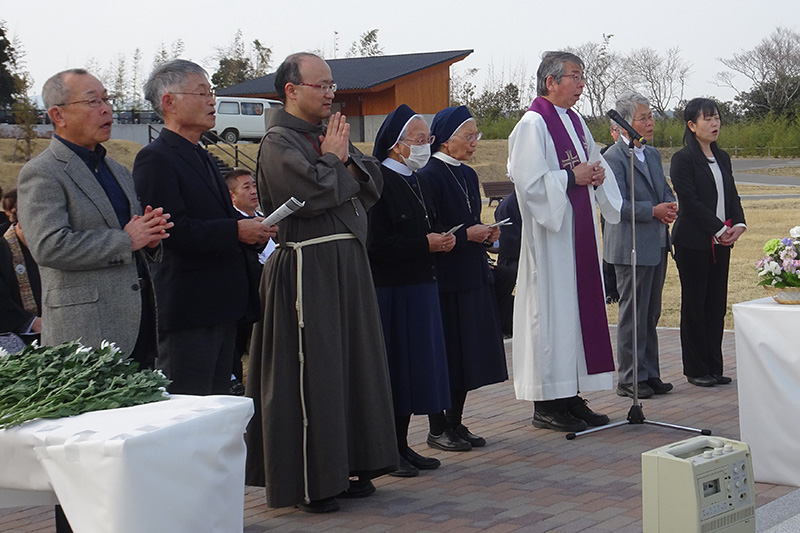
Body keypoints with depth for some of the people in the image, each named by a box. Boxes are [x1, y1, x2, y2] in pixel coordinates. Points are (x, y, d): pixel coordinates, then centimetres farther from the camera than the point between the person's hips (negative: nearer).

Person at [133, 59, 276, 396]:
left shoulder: (200, 156, 21)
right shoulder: (155, 158, -11)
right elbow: (171, 229, -22)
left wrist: (250, 232, 9)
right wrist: (236, 231, -18)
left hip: (221, 307, 10)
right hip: (187, 311, -10)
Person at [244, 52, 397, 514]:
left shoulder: (330, 134, 16)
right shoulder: (279, 142, -10)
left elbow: (373, 183, 11)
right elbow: (315, 193, -23)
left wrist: (344, 157, -6)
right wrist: (333, 159, -6)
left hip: (348, 264, 9)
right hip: (306, 266, -9)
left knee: (353, 362, 12)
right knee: (312, 369, -5)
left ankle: (345, 466, 23)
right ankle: (307, 483, 4)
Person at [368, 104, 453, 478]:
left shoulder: (416, 182, 15)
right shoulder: (379, 183, -13)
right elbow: (376, 244, -19)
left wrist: (443, 241, 3)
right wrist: (425, 245, -17)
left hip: (419, 288, 9)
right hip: (388, 290, -9)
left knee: (412, 368, 11)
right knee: (390, 370, -4)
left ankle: (401, 444, 19)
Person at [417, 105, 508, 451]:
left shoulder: (467, 175, 15)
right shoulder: (429, 176, -11)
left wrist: (486, 234, 3)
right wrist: (466, 234, -19)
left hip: (473, 276, 8)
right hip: (444, 277, -8)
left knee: (468, 354, 10)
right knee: (445, 354, -3)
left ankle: (455, 424, 19)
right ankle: (438, 429, 5)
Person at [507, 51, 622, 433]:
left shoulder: (576, 122, 15)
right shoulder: (533, 124, -12)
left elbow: (596, 165, 24)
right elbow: (530, 182, -19)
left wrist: (597, 173, 3)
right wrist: (573, 178, -16)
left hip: (579, 229, 9)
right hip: (549, 233, -9)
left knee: (580, 306, 10)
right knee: (551, 310, -6)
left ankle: (571, 398, 17)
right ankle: (546, 405, 1)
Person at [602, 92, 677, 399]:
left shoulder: (652, 154, 14)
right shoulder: (613, 157, -12)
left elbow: (665, 190, 21)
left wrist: (670, 206, -1)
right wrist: (654, 211, -20)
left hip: (656, 246, 8)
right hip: (631, 247, -8)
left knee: (651, 314, 14)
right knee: (633, 315, -3)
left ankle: (649, 374, 22)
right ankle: (629, 379, 5)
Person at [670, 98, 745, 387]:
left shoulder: (722, 158, 14)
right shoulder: (683, 159, -8)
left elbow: (731, 195, 13)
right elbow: (690, 200, -15)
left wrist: (738, 223, -6)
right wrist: (719, 229, -17)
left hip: (720, 243, 7)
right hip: (693, 242, -6)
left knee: (717, 304, 8)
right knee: (694, 305, 0)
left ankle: (713, 367, 15)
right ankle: (696, 370, 7)